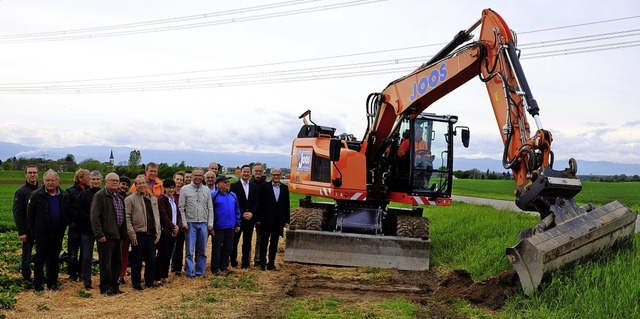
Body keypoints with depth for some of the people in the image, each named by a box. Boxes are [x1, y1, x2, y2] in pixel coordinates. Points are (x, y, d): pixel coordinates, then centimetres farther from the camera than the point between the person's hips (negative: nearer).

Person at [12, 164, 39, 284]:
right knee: (26, 255, 5)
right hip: (28, 229, -4)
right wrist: (21, 232, -13)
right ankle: (26, 277, 19)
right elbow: (17, 214, -9)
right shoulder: (21, 192, -7)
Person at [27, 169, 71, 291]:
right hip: (42, 234, -3)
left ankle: (52, 283, 21)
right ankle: (37, 284, 12)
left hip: (58, 234, 3)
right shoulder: (36, 195, -5)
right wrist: (33, 231, -1)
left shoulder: (65, 196, 4)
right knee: (40, 259, 2)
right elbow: (30, 215, -1)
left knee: (54, 259, 12)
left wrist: (63, 227, 5)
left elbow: (68, 214, 12)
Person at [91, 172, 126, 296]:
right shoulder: (100, 195, -9)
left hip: (118, 235, 8)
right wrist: (99, 234, -19)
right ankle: (105, 288, 7)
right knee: (106, 263, -2)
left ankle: (114, 286, 23)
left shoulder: (120, 196, 16)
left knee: (117, 262, 13)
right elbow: (94, 216, -14)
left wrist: (124, 233, 16)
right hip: (106, 235, -8)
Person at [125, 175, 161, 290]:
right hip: (138, 235, -5)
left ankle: (149, 282, 21)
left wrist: (158, 232, 9)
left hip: (151, 234, 5)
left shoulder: (153, 199, 13)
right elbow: (127, 217, -9)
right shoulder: (130, 199, -5)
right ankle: (136, 283, 15)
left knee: (151, 260, 9)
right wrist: (131, 234, -14)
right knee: (137, 260, 3)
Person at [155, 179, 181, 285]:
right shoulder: (161, 199, -9)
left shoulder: (174, 200, 16)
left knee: (168, 255, 10)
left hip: (174, 231, 7)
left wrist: (178, 226, -2)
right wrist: (173, 227, -13)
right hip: (165, 231, -7)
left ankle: (164, 276, 18)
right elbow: (163, 216, -15)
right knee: (161, 255, -4)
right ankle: (156, 278, 0)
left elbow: (178, 214, 15)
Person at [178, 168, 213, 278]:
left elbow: (210, 208, 9)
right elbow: (181, 207, -1)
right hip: (190, 223, -3)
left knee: (202, 250, 7)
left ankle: (200, 272, 17)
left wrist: (210, 223, 2)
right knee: (190, 250, -1)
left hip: (203, 223, 3)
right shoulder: (185, 189, 0)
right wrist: (184, 223, -7)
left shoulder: (206, 190, 8)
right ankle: (190, 272, 6)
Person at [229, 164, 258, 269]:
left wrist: (251, 213, -8)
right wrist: (242, 214, -12)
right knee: (234, 241, 2)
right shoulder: (234, 186, -1)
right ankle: (233, 262, 12)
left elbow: (256, 202, 7)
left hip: (250, 218, 3)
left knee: (247, 242, 7)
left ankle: (245, 263, 14)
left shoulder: (254, 187, 11)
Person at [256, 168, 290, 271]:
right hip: (266, 219, -3)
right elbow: (260, 203, -5)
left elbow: (287, 205, 9)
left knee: (274, 243, 9)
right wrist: (258, 218, -9)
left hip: (278, 220, 4)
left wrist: (287, 220, 5)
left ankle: (271, 264, 15)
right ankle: (263, 264, 6)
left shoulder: (284, 188, 8)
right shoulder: (264, 187, -2)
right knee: (264, 242, 2)